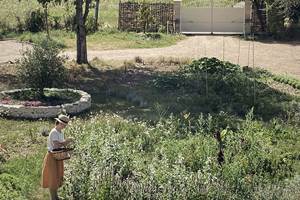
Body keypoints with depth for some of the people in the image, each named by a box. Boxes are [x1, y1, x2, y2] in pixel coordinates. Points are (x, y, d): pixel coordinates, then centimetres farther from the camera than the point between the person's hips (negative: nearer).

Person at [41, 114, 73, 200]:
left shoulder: (61, 132, 9)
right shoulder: (54, 132, -19)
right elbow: (56, 145, -29)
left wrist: (67, 141, -3)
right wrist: (67, 141, -23)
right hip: (52, 157, -9)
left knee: (58, 176, 15)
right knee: (52, 178, -2)